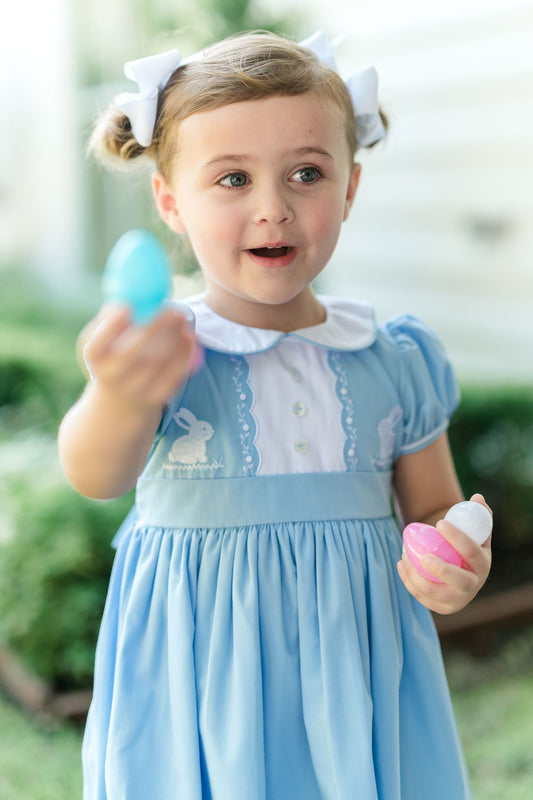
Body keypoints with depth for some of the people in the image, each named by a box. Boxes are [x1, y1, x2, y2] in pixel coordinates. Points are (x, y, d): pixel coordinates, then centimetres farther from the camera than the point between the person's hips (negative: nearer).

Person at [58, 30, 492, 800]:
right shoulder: (166, 355, -12)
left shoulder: (396, 361, -2)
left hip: (356, 686, 3)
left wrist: (455, 569, -12)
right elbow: (96, 475, -32)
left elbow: (435, 511, 10)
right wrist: (122, 399, -53)